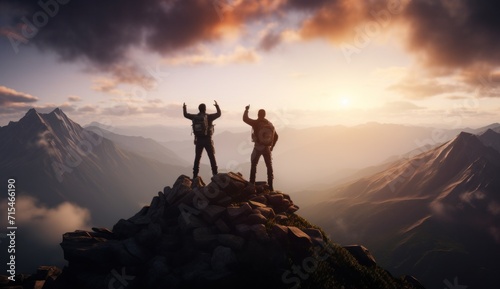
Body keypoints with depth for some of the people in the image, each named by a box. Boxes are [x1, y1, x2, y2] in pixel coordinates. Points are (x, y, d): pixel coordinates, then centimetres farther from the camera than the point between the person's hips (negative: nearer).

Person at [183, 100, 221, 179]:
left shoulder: (195, 117, 2)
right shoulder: (209, 116, -8)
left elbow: (186, 115, 19)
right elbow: (219, 114, 3)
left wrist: (184, 108, 38)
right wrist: (217, 106, 19)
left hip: (199, 140, 3)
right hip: (207, 140, -3)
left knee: (197, 158, 11)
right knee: (212, 157, 3)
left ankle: (195, 175, 12)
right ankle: (215, 174, 0)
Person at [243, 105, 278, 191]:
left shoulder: (256, 123, -9)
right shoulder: (270, 124, 4)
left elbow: (245, 119, -3)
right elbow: (276, 136, 6)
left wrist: (246, 110, 11)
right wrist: (272, 146, 14)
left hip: (258, 147, -2)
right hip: (267, 148, 3)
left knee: (253, 165, 13)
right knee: (269, 166, 9)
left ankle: (252, 184, 12)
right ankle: (270, 186, 8)